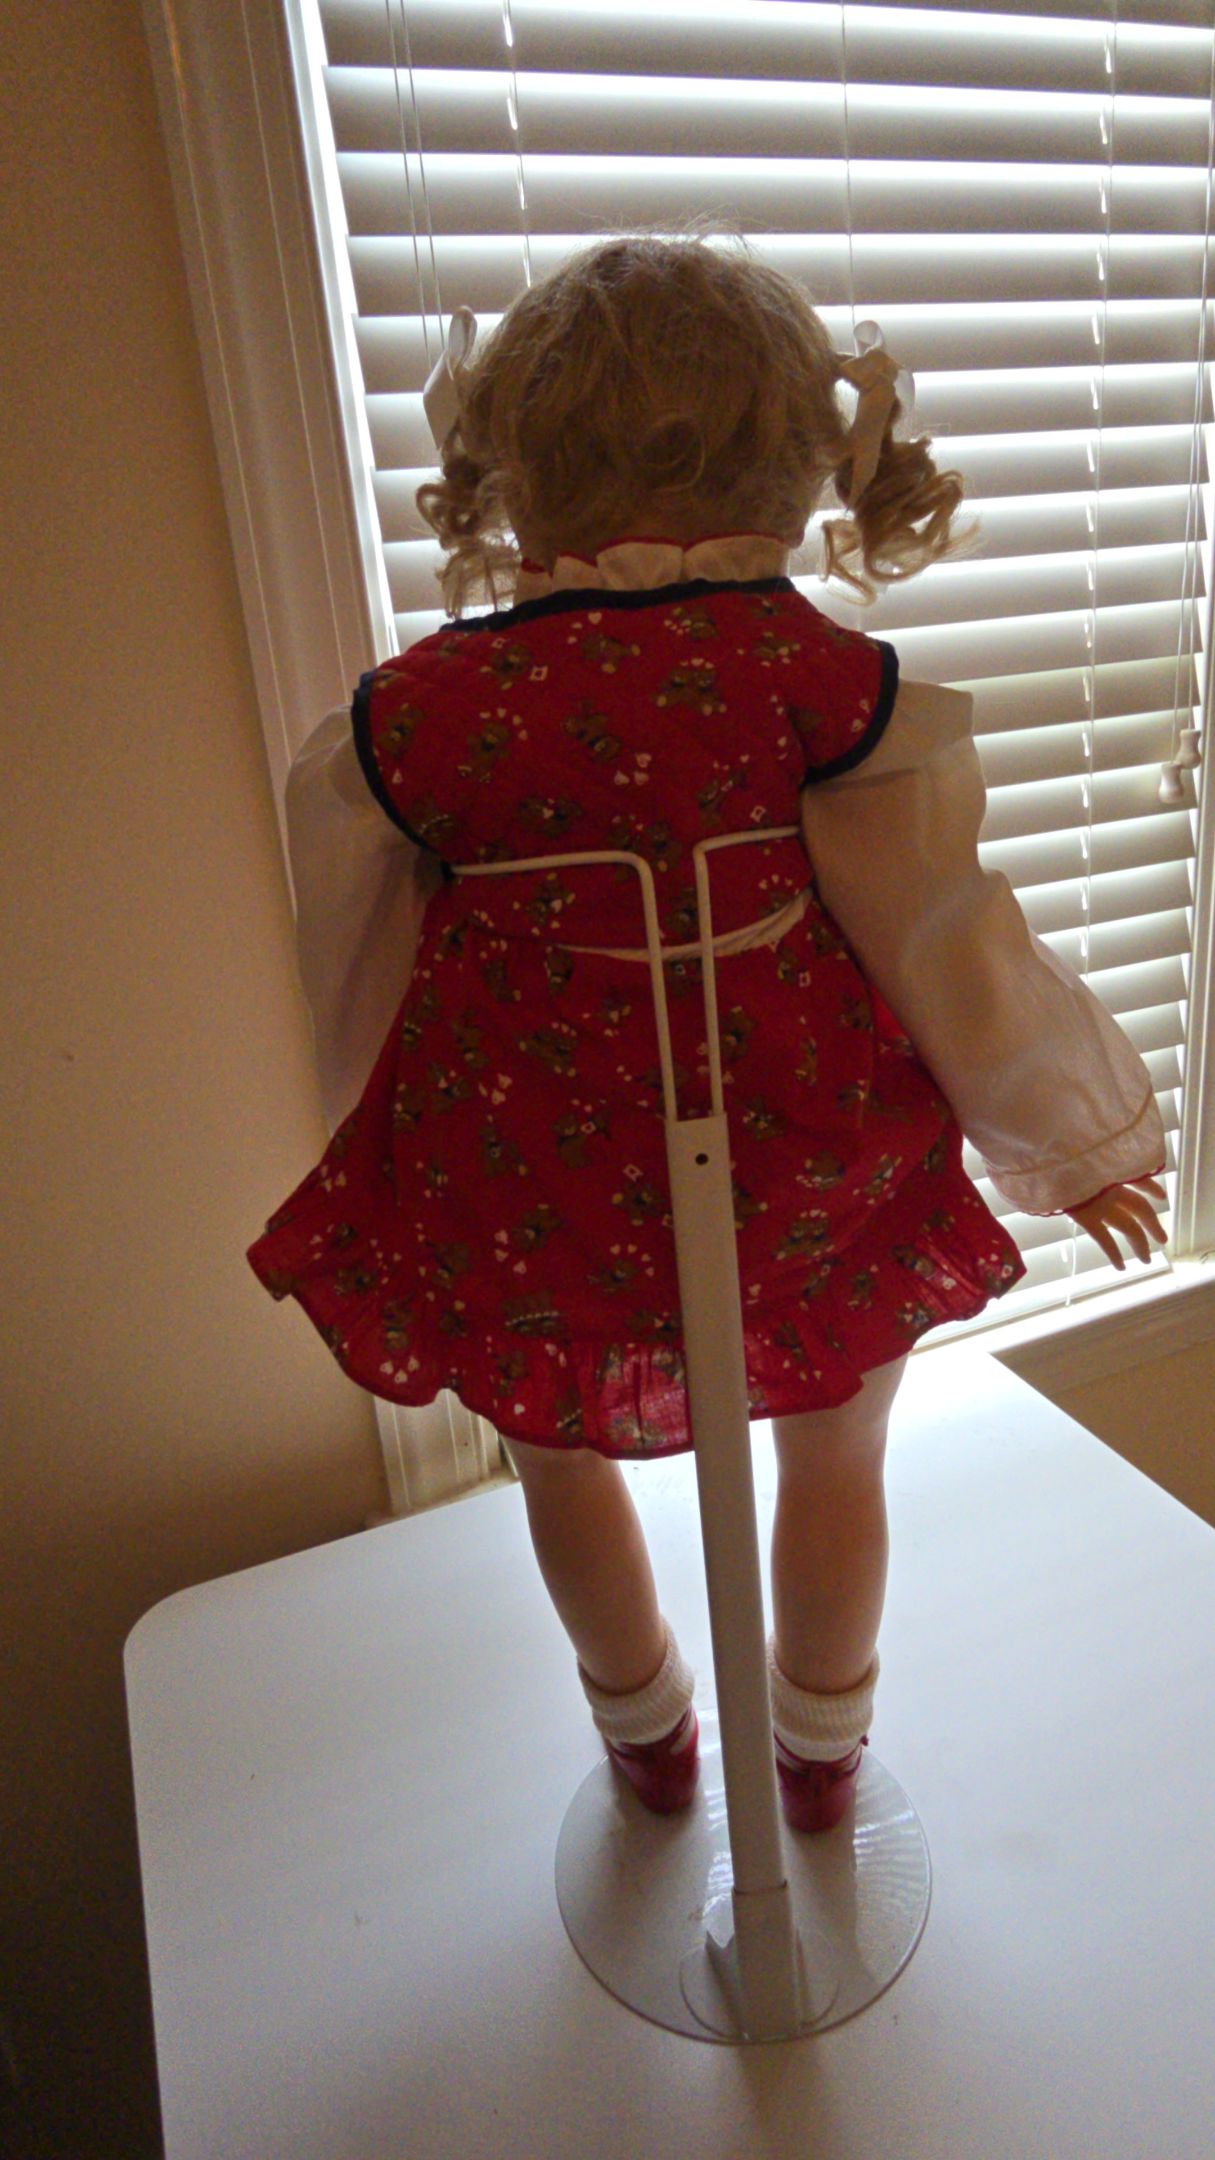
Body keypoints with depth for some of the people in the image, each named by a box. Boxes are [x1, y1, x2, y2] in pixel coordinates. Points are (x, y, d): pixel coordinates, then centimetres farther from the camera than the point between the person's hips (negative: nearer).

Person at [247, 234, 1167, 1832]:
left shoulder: (412, 715, -9)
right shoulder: (824, 677, -14)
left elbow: (361, 987, 2)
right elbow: (951, 938, -7)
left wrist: (411, 1170, 23)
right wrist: (1077, 1140, 11)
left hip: (531, 1193, 1)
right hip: (805, 1180, 0)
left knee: (562, 1452, 30)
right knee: (836, 1460, 28)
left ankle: (648, 1740, 55)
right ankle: (823, 1752, 53)